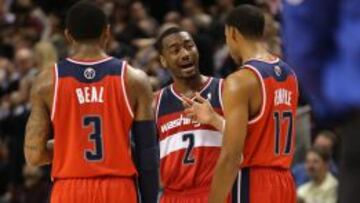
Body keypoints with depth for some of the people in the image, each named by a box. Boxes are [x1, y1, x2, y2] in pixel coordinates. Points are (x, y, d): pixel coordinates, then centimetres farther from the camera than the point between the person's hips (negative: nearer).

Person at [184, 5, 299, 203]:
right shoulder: (289, 75, 12)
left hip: (253, 187, -8)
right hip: (285, 184, 8)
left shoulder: (240, 81, -13)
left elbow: (231, 156, -18)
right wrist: (213, 119, 30)